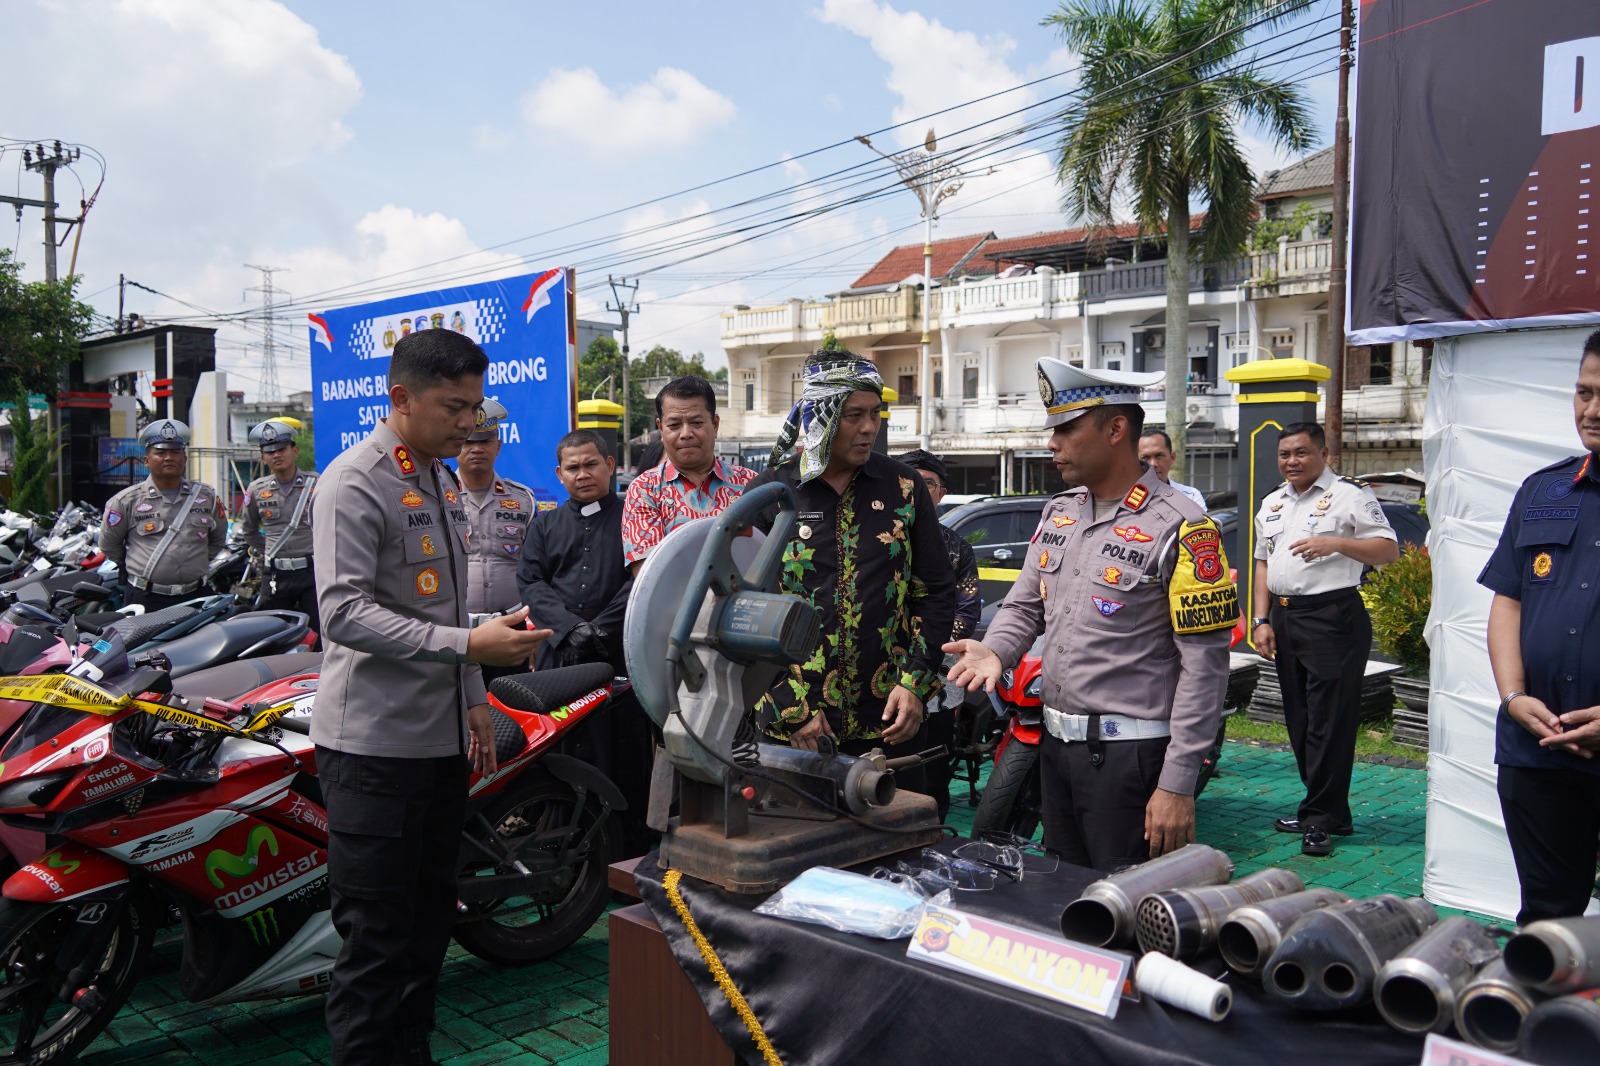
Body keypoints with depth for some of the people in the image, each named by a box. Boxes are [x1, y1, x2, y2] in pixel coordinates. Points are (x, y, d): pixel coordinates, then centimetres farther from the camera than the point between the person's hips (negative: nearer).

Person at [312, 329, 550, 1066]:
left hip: (442, 737, 8)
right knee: (378, 933, -3)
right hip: (373, 743, -8)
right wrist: (469, 646, -27)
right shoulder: (356, 482, -11)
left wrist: (472, 698, 19)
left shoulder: (442, 480, 16)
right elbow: (344, 612, -22)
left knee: (429, 916, 15)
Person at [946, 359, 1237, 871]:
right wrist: (994, 650, -7)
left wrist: (1178, 786, -19)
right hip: (1055, 744, 8)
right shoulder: (1058, 511, 10)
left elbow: (1204, 666, -16)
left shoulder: (1179, 528, -14)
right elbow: (1023, 604, 17)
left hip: (1130, 754, -7)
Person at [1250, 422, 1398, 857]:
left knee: (1329, 719, -7)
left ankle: (1320, 819, -1)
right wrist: (1261, 620, 11)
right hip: (1283, 617, 7)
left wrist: (1337, 543, -22)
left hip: (1333, 617, -7)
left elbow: (1388, 550, -7)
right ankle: (1328, 813, 21)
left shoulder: (1350, 495, -3)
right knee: (1299, 719, 10)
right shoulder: (1272, 503, 17)